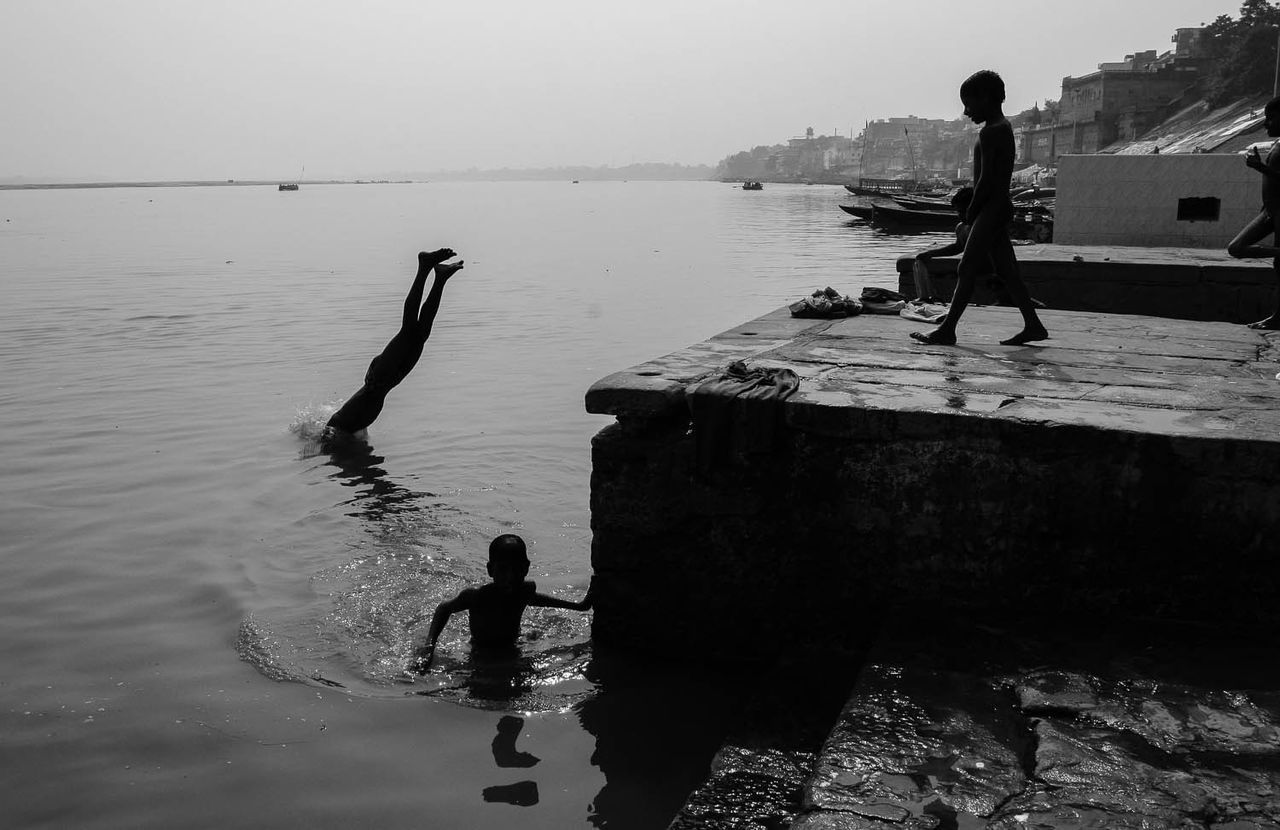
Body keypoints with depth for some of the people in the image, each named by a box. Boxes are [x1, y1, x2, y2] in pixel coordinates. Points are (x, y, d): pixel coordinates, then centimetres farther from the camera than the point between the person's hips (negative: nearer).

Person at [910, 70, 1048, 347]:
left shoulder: (990, 132, -14)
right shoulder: (1003, 128, 17)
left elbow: (986, 179, -19)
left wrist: (971, 210, -8)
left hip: (991, 207, -10)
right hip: (1000, 206, 10)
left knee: (967, 269, -7)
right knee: (1006, 270, 10)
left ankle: (947, 330, -5)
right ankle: (1033, 325, 12)